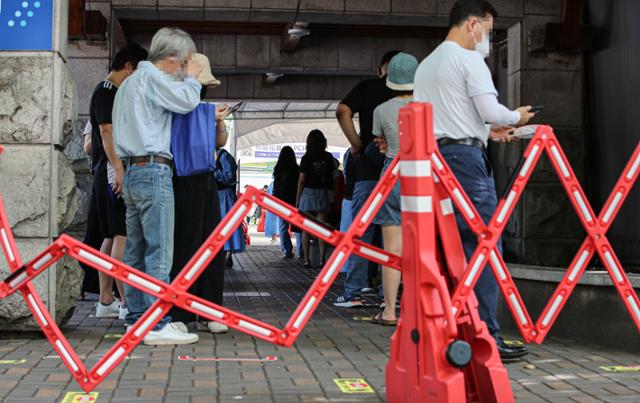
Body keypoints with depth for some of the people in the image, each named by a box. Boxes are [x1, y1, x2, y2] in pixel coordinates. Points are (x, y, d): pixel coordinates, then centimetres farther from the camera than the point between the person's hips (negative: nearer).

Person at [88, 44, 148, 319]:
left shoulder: (113, 92, 22)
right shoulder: (106, 92, -8)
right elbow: (107, 134, -18)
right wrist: (120, 171, -24)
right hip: (113, 174, -10)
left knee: (112, 238, 10)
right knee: (122, 237, -12)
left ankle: (106, 302, 13)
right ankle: (128, 302, -12)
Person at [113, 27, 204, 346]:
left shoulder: (129, 83, 24)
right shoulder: (152, 75, -7)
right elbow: (187, 101, -17)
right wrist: (192, 77, 2)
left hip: (131, 172, 10)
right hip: (153, 171, -10)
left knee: (136, 250, 9)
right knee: (159, 251, -10)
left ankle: (137, 319, 12)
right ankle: (157, 325, -10)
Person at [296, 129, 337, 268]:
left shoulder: (306, 159, -6)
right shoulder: (328, 158, 1)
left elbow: (301, 180, -6)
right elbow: (333, 177, 4)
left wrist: (297, 199, 1)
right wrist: (333, 191, 15)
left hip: (308, 193, -2)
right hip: (323, 194, 2)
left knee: (306, 229, 4)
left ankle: (307, 259, 1)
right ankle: (322, 259, -2)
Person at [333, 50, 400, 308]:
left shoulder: (366, 88, 3)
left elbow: (343, 111, -11)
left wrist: (356, 144, -4)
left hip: (370, 170, -2)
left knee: (361, 231, 3)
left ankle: (353, 293, 2)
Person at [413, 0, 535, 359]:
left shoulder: (425, 65, 21)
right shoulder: (469, 59, -4)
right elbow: (491, 110, -11)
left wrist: (487, 131, 22)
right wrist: (516, 117, 9)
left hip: (433, 157, 9)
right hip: (465, 155, -8)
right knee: (484, 246, -7)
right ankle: (486, 335, -8)